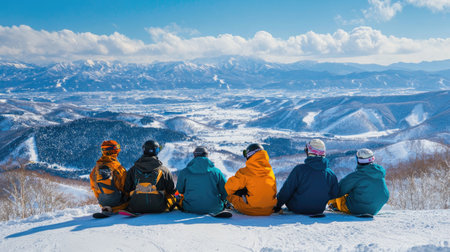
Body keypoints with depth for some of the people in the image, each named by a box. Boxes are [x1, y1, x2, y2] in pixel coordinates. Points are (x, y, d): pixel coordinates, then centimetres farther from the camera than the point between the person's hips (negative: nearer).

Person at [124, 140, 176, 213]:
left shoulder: (132, 170, 3)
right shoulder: (164, 170, -3)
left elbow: (126, 190, 8)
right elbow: (171, 190, 4)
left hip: (136, 209, 2)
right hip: (158, 208, -2)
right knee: (173, 197, 26)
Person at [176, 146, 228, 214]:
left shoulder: (184, 172, -5)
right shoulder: (217, 172, -5)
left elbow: (180, 190, 8)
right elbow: (225, 191, 2)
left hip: (191, 209, 1)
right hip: (214, 209, -1)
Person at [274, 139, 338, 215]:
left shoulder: (299, 169, -21)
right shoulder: (331, 174, -10)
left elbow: (286, 192, -14)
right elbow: (334, 197, 2)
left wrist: (277, 205, 2)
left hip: (297, 209, -3)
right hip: (319, 210, 4)